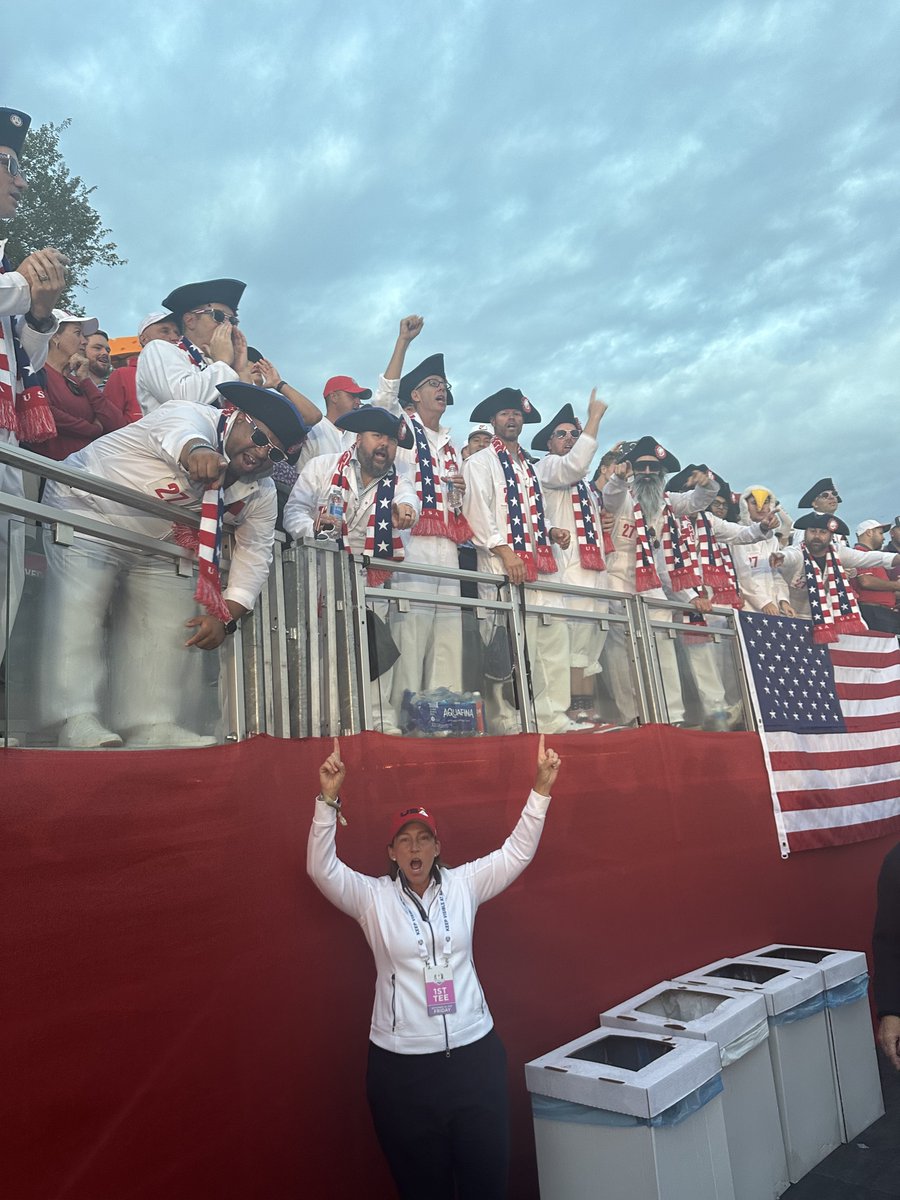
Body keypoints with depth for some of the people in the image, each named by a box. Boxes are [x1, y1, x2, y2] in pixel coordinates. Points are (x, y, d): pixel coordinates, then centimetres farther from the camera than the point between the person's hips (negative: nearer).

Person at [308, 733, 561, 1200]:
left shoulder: (463, 885, 1)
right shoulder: (372, 897, -4)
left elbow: (517, 852, -3)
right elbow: (321, 868, -17)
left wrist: (540, 790, -15)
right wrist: (328, 800, -30)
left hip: (474, 1054, 1)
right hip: (401, 1066, -1)